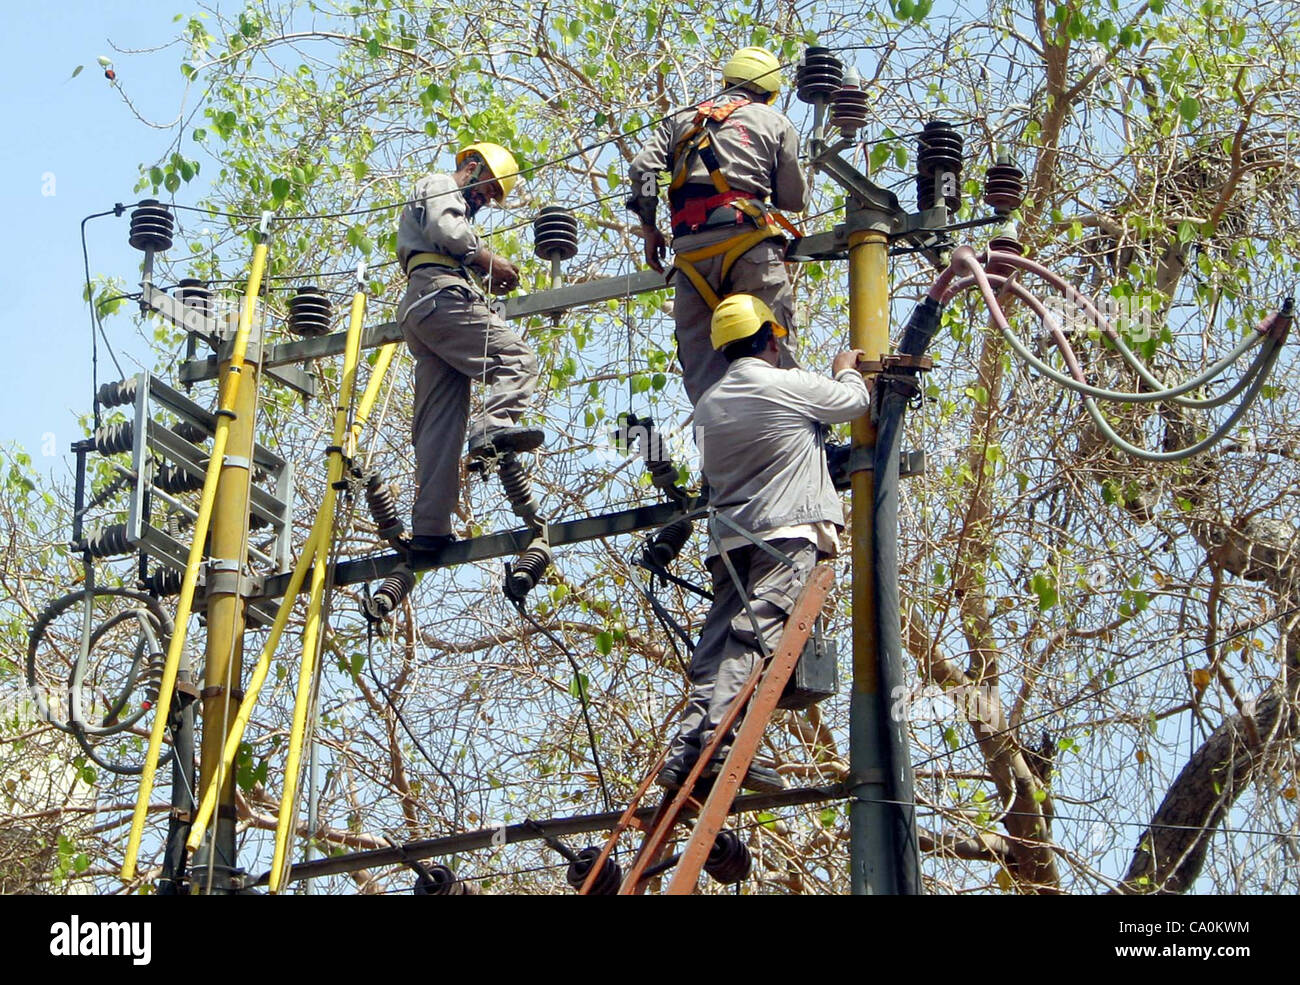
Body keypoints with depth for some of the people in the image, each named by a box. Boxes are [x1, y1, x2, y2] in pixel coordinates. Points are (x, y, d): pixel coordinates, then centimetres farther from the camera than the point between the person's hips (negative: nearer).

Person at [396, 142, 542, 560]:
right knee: (516, 359, -20)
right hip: (440, 292, -9)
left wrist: (485, 284, 19)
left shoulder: (452, 204, 40)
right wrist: (491, 261, 0)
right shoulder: (439, 185, 12)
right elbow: (445, 231, -9)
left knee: (438, 421, -2)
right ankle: (495, 425, -47)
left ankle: (429, 527, -11)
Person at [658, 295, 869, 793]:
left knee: (717, 643, 2)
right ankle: (715, 743, -29)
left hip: (729, 537, 6)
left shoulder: (707, 404, 18)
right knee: (750, 637, -16)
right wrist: (847, 370, 37)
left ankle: (686, 751, -9)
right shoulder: (787, 385, -1)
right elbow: (855, 402, 13)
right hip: (787, 532, -6)